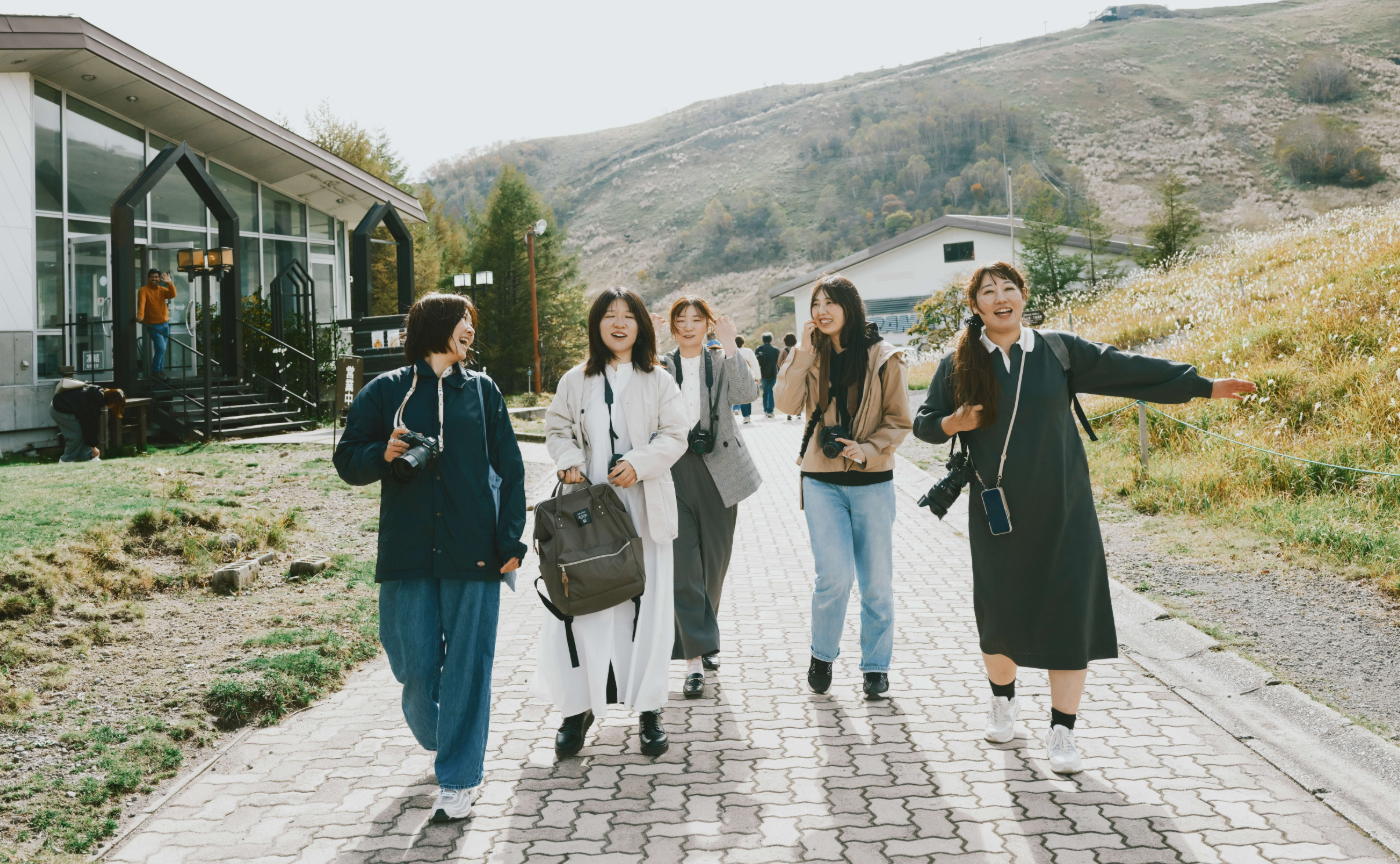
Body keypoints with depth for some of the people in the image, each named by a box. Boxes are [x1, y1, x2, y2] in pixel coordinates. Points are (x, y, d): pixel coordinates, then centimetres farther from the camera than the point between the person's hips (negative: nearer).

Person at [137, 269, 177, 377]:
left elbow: (172, 295, -10)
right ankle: (155, 371, -3)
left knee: (162, 349, 10)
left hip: (165, 323, 6)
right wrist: (140, 315, -38)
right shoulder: (143, 290, -8)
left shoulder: (162, 289, 9)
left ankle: (160, 370, 23)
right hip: (153, 325, -6)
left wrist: (169, 283, -23)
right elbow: (141, 303, -23)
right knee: (161, 348, -15)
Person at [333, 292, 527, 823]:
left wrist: (511, 540, -1)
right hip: (408, 554, 0)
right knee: (414, 665, 4)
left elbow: (510, 470, 9)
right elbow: (348, 461, 7)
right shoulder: (387, 391, 6)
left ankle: (460, 778, 11)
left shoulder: (482, 390, 10)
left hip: (473, 555, 0)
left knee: (467, 665, 0)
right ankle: (438, 739, 34)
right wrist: (383, 455, -14)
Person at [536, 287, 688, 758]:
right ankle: (578, 706, 11)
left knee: (647, 603, 2)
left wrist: (640, 464, -16)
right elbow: (557, 430, 13)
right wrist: (569, 463, -7)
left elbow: (675, 436, 0)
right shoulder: (575, 380, 9)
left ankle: (648, 709, 14)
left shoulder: (658, 380, 5)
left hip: (645, 509, 0)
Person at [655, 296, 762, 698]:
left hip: (718, 471, 1)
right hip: (674, 471, -1)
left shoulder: (722, 364, 6)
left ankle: (705, 639, 33)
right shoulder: (660, 366, 7)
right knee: (683, 566, -8)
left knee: (714, 563, 12)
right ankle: (694, 660, -7)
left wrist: (730, 346, -21)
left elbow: (747, 393, -14)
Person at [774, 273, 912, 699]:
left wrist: (867, 449, -14)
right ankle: (822, 654, 15)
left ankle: (876, 665, 22)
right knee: (835, 576, -9)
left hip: (872, 480, 0)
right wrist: (804, 353, -14)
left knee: (876, 580, 6)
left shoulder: (884, 357, -1)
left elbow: (898, 421, 1)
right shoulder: (811, 356, 5)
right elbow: (787, 403, -10)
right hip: (823, 480, 0)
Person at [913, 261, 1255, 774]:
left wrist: (1204, 386, 0)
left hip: (1062, 510, 0)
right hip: (997, 514, 0)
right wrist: (952, 424, -11)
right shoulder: (959, 366, 2)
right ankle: (1003, 700, 35)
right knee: (999, 613, 6)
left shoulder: (1058, 351, 2)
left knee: (1069, 614, -3)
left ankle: (1061, 732, 10)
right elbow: (923, 423, 11)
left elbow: (1128, 369, 2)